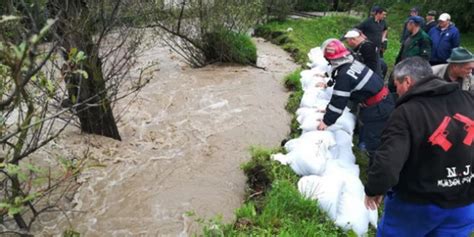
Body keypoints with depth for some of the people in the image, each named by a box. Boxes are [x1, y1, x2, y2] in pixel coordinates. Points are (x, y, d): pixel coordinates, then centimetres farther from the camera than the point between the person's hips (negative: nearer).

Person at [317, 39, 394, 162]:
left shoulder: (344, 75, -24)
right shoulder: (353, 63, 3)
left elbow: (338, 102, -19)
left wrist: (326, 121, -9)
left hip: (377, 109, -10)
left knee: (373, 143, 0)